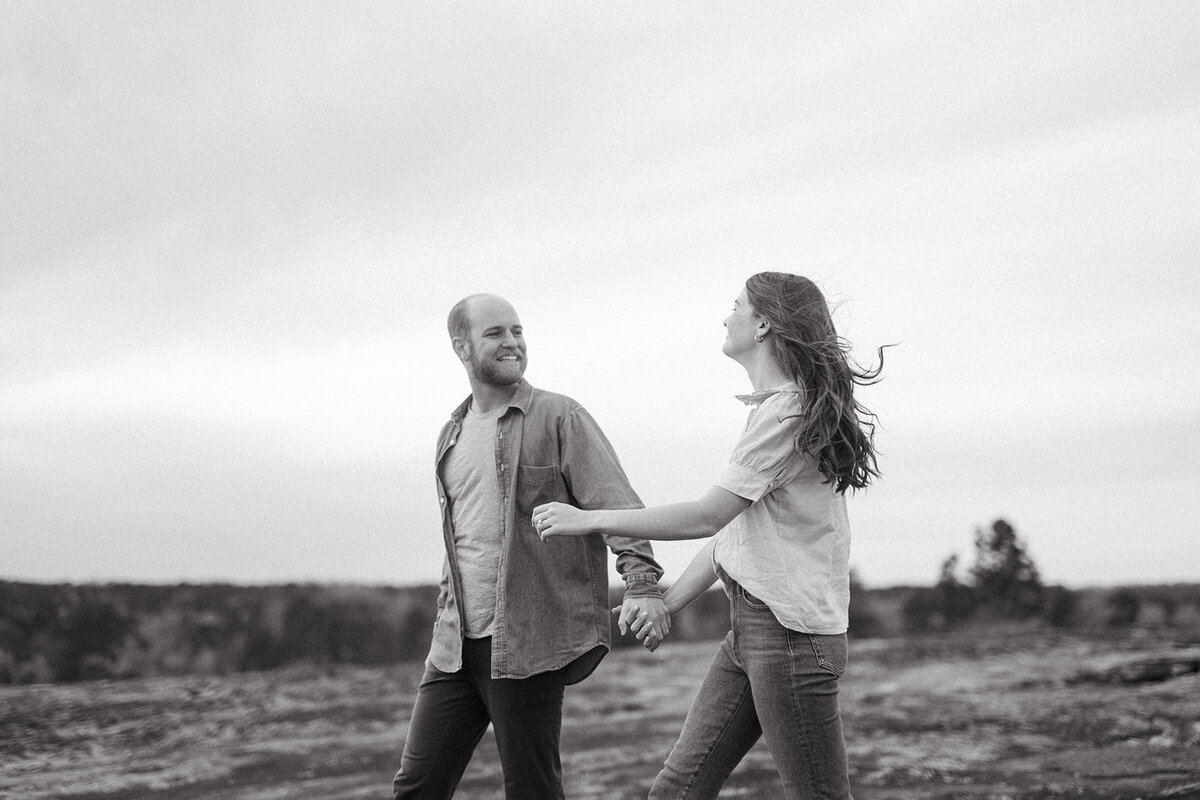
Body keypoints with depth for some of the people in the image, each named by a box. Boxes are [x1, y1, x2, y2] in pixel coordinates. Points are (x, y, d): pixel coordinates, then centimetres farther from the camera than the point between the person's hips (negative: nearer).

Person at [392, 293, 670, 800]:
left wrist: (642, 584, -27)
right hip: (456, 645, 6)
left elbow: (617, 505, -12)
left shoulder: (559, 417, -3)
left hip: (529, 644, -6)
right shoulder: (452, 435, 17)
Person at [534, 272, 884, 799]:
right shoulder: (770, 407, 17)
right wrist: (665, 603, 18)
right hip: (747, 630, 10)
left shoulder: (789, 409, -14)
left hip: (788, 631, -10)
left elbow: (706, 517, -18)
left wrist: (588, 520, -11)